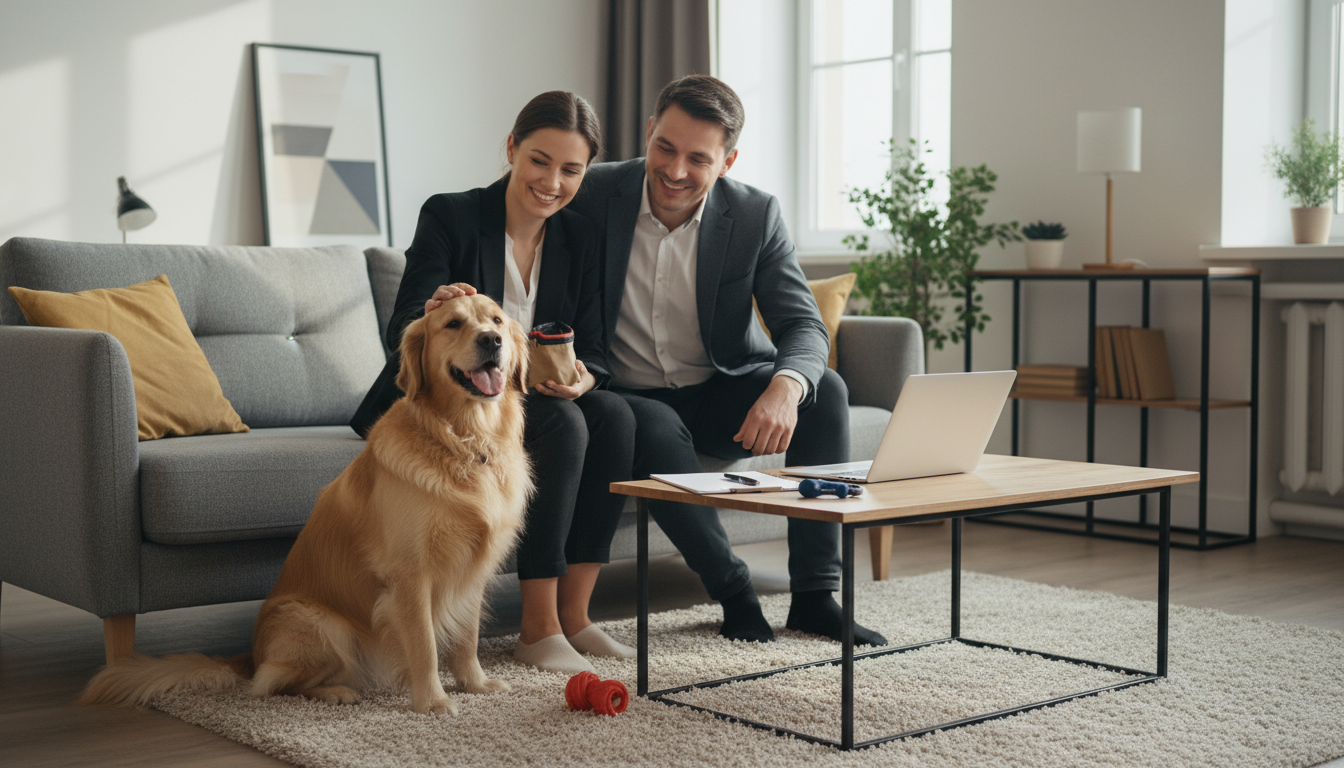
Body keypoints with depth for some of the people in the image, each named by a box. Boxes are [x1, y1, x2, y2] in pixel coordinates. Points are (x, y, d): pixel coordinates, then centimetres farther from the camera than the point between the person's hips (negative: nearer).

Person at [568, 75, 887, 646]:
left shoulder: (756, 215, -9)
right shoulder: (594, 194, -12)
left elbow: (804, 325, -12)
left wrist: (785, 386, -36)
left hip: (721, 393, 2)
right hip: (631, 399, -2)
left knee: (825, 391, -23)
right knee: (656, 430, -36)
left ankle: (814, 594, -18)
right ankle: (734, 593, -18)